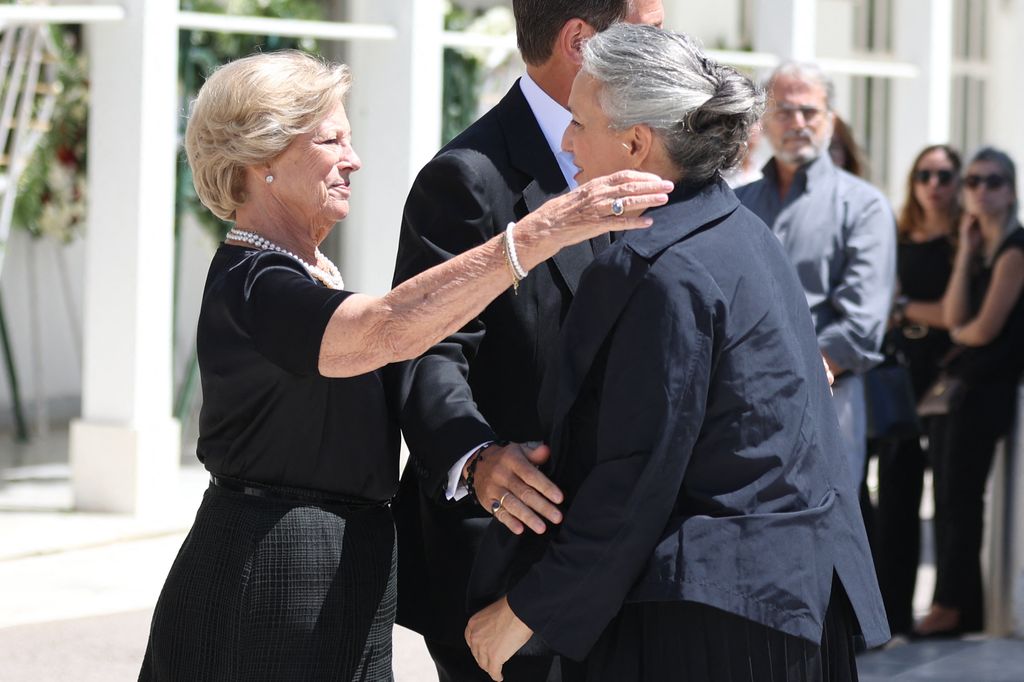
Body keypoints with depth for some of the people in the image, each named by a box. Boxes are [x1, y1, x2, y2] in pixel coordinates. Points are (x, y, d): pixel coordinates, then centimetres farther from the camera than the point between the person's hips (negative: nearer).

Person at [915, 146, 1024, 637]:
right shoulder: (978, 246, 15)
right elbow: (954, 317, 2)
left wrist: (958, 334, 8)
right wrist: (966, 252, 0)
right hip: (955, 381, 8)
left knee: (960, 496, -3)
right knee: (949, 498, 6)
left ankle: (953, 605, 4)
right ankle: (960, 607, 9)